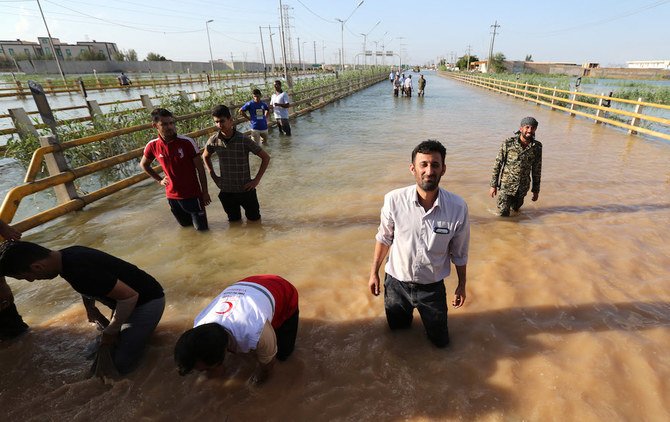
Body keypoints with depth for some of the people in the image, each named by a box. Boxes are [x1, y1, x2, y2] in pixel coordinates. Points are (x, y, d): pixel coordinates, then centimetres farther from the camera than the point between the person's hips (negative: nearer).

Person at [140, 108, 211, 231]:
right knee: (186, 225, 20)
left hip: (192, 195, -3)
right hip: (172, 196, 3)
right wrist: (159, 180, 7)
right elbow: (143, 164, 15)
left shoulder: (187, 142, -17)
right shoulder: (152, 146, -6)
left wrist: (205, 192, -7)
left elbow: (200, 169, -9)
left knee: (202, 228, 5)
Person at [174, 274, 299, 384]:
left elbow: (268, 361, -20)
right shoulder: (199, 327, -29)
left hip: (284, 294, -4)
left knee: (282, 354, 5)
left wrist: (261, 375, -1)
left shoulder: (255, 335, -47)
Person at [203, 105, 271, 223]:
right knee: (234, 222, 17)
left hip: (246, 190, -3)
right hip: (226, 191, 3)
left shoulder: (244, 140, -16)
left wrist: (256, 180, -12)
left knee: (254, 220, 13)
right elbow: (205, 156, 15)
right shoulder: (213, 140, -6)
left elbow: (266, 157, -10)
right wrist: (213, 176, 6)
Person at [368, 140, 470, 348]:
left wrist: (462, 284, 6)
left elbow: (459, 252, -5)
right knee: (397, 327, 26)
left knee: (440, 341, 21)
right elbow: (384, 238, -5)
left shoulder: (458, 207, -20)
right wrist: (374, 272, 2)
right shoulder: (394, 200, -22)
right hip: (397, 282, 0)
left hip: (433, 287, 0)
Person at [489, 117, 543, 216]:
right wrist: (493, 185, -7)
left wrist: (536, 189, 9)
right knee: (503, 215, -2)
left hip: (522, 188, 3)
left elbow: (537, 169, 5)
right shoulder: (508, 143, -13)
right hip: (506, 186, -3)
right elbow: (497, 164, -8)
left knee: (516, 210, 21)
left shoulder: (537, 147, -4)